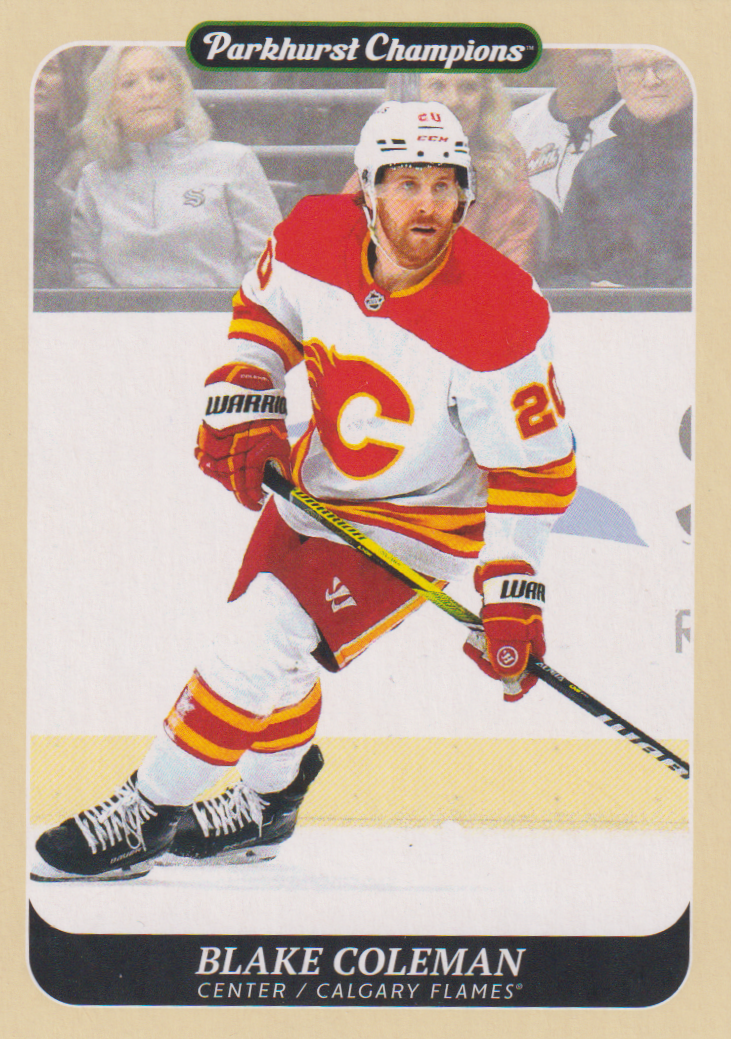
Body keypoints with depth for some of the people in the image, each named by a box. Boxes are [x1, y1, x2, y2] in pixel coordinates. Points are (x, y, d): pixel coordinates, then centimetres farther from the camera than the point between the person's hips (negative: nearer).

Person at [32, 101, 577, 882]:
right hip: (316, 480, 6)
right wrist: (242, 409, -8)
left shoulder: (499, 315, -29)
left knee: (264, 645, -17)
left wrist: (511, 596, -22)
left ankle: (148, 812, 1)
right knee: (269, 637, 19)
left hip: (424, 516, -6)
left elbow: (533, 464, -21)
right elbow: (262, 311, 6)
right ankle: (269, 799, 47)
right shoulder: (314, 236, -16)